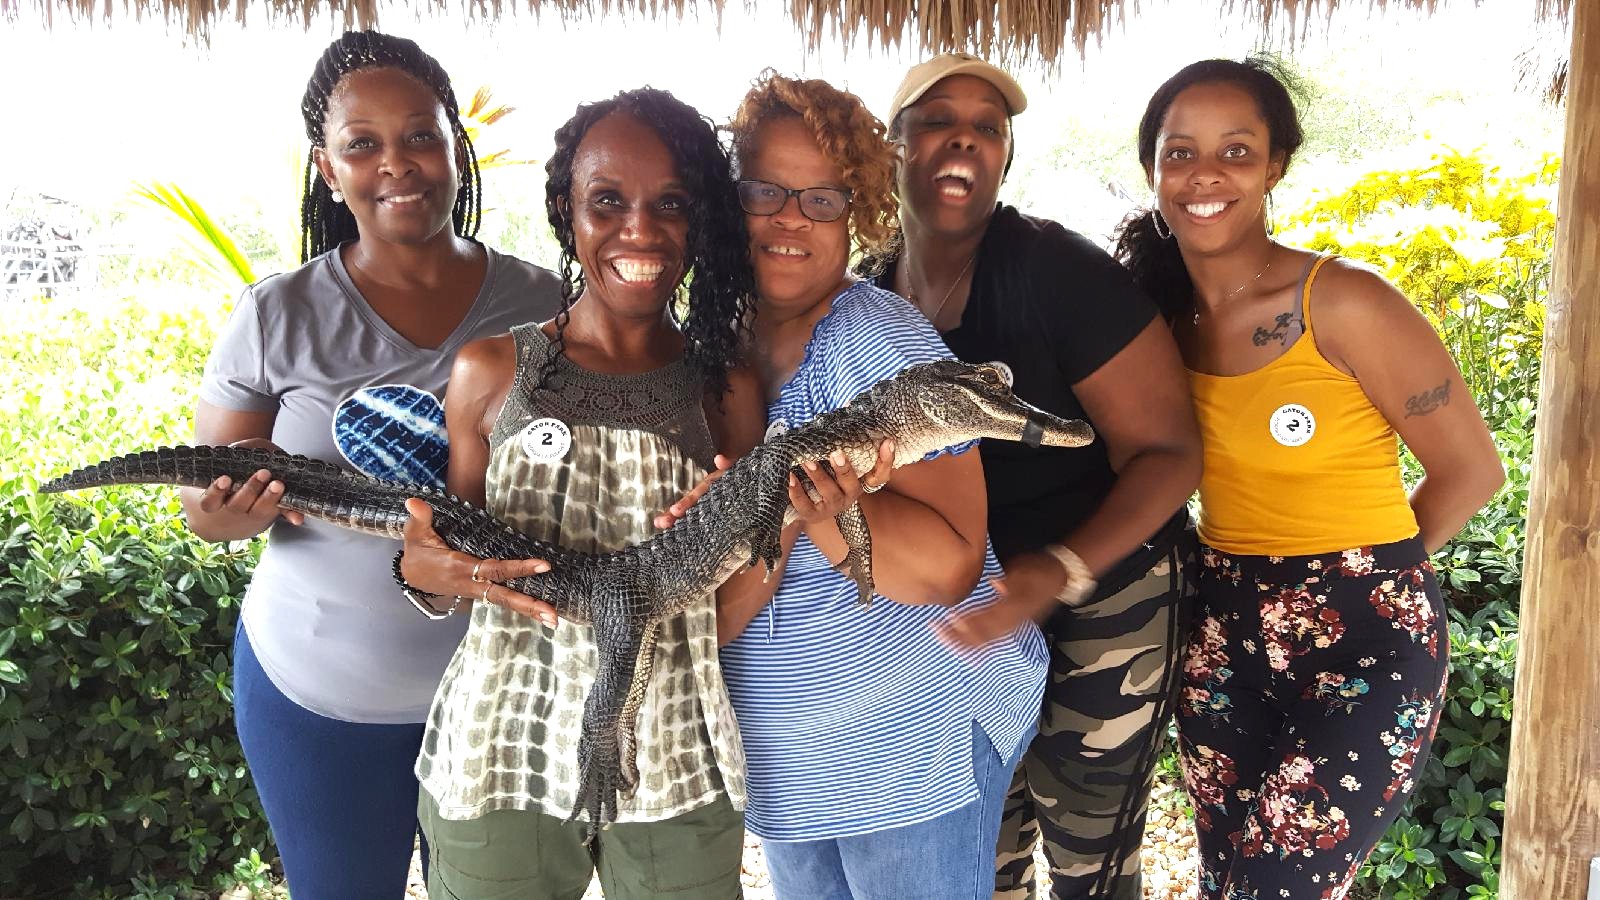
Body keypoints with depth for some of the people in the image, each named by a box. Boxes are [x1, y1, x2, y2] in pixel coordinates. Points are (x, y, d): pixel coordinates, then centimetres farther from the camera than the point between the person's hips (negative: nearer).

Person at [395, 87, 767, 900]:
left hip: (677, 769, 1)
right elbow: (458, 563, 8)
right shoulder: (490, 372, -1)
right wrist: (426, 571, -14)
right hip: (502, 752, 0)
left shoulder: (726, 390, 0)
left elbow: (722, 619, 2)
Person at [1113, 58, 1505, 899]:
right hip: (1221, 630, 5)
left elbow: (1471, 469, -6)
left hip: (1366, 638, -5)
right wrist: (1242, 569, 0)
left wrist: (1359, 566, 5)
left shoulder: (1345, 301, -15)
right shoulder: (1158, 308, 0)